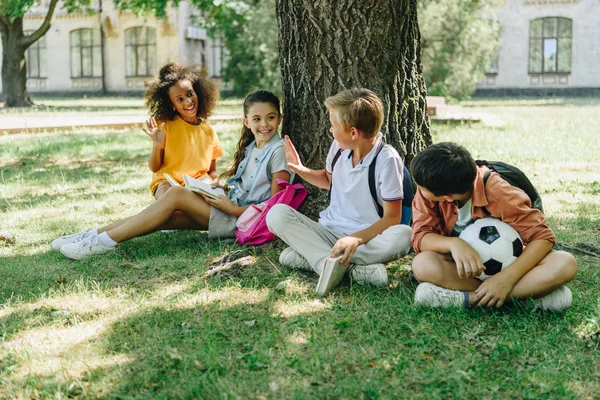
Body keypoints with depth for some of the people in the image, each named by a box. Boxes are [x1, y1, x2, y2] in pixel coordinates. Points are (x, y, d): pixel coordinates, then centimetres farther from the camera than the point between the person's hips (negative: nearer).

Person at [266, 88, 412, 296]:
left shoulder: (387, 160, -15)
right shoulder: (339, 147, 1)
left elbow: (392, 218, -15)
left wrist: (357, 238, -29)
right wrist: (301, 170, 6)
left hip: (367, 237, -5)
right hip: (329, 231, 5)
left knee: (403, 236, -36)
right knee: (277, 213, -17)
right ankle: (349, 267, -34)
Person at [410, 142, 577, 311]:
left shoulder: (498, 194, -25)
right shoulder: (427, 192, -18)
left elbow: (542, 237, -23)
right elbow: (419, 237, -21)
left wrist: (506, 278, -37)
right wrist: (454, 244, -43)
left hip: (506, 264, -1)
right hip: (463, 265, 1)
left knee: (565, 264, -29)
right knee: (422, 264, -33)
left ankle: (469, 298, -32)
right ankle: (525, 293, -30)